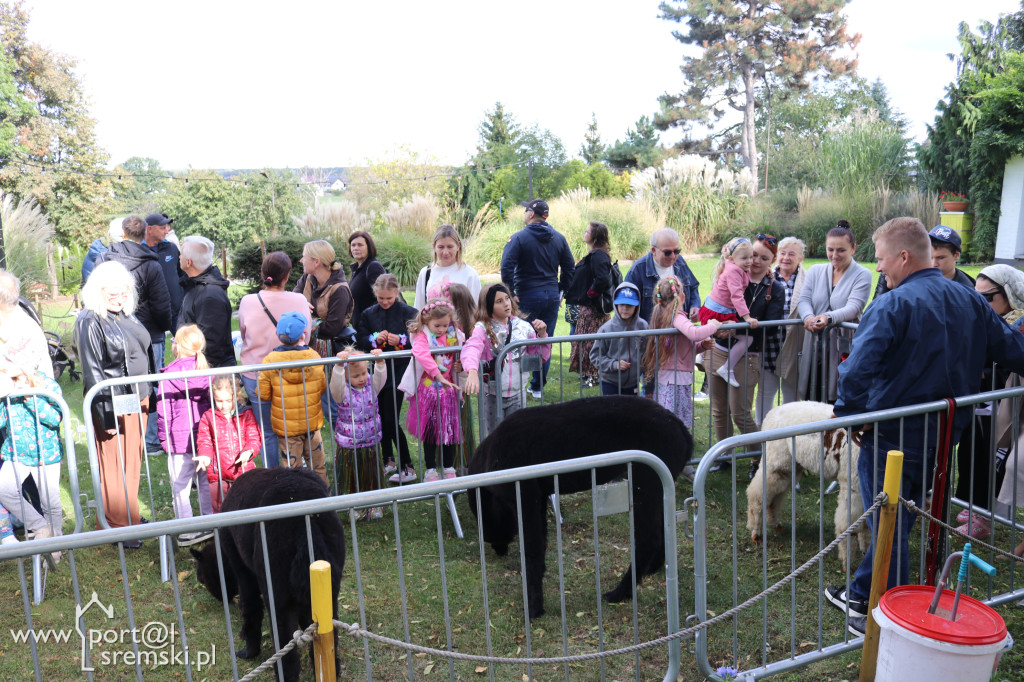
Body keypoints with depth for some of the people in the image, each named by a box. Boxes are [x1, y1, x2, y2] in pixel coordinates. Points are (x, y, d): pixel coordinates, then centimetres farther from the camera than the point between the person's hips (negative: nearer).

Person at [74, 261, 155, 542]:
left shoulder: (127, 315, 10)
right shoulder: (90, 321, -13)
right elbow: (92, 371, -15)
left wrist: (149, 394, 16)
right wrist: (105, 412, -18)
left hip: (137, 398, 8)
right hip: (113, 402, -7)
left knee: (133, 460, 16)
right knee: (114, 466, 3)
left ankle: (130, 516, 30)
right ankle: (117, 526, 14)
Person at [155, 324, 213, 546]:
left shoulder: (169, 375, -9)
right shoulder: (207, 372, 2)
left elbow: (164, 409, -6)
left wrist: (164, 437, 4)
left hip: (180, 439, -4)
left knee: (180, 487, 3)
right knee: (206, 482, 15)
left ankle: (187, 532, 5)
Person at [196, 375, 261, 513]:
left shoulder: (246, 414, 1)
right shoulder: (207, 417, 2)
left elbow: (254, 437, -2)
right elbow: (204, 441, 2)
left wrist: (248, 451, -21)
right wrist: (205, 456, -18)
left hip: (244, 471, 0)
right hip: (218, 475, 0)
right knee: (220, 510, 7)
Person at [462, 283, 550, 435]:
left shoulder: (523, 326, 2)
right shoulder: (483, 328, -10)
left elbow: (542, 355, 11)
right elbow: (471, 348, -32)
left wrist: (542, 335, -6)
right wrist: (472, 372, -52)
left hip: (517, 393, 3)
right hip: (492, 395, -3)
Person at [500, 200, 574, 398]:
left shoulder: (519, 238, -8)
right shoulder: (559, 238, 8)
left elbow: (506, 267, -17)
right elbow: (570, 268, 11)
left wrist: (510, 293, -11)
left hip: (527, 297, -4)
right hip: (552, 297, 5)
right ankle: (538, 386, 16)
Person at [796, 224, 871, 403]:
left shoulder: (862, 275, 2)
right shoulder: (815, 271, 14)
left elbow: (853, 307, -12)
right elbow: (804, 299, 2)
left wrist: (829, 318, -32)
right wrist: (808, 317, -21)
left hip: (843, 350, -4)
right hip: (814, 349, 4)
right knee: (812, 401, 5)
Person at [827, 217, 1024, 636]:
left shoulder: (893, 305, -21)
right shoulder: (970, 302, 2)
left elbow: (856, 370, -32)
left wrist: (850, 414, -19)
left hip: (892, 437, -7)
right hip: (943, 436, 7)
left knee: (889, 527, 6)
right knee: (897, 522, 19)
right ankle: (860, 595, 34)